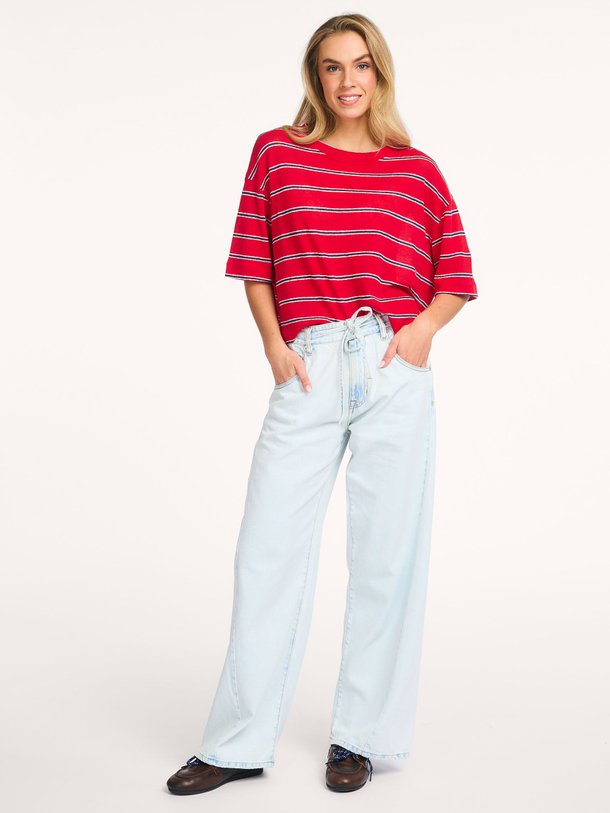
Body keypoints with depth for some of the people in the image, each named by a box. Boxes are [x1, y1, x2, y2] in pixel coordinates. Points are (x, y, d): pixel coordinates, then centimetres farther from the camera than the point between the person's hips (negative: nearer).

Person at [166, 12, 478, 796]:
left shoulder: (418, 170, 8)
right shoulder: (276, 153, 10)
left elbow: (454, 280, 12)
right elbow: (253, 265, 12)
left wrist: (424, 326, -6)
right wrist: (273, 345, -1)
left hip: (396, 374, 0)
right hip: (309, 372, 0)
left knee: (385, 555, 4)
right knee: (267, 549, 0)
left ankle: (360, 737, 18)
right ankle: (238, 744, 11)